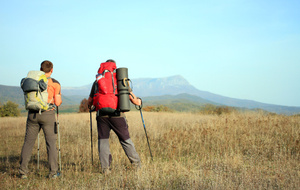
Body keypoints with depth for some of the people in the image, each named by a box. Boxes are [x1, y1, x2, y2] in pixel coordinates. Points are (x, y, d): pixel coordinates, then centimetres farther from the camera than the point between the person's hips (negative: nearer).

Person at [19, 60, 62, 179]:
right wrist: (59, 97, 18)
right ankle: (53, 172, 0)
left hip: (32, 114, 3)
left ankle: (23, 171, 8)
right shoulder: (55, 83, -1)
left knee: (28, 141, 8)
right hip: (47, 114, -3)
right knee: (51, 142, 2)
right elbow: (57, 103, -2)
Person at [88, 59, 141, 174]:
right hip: (117, 115, -1)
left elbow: (90, 101, 15)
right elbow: (132, 97, 4)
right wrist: (138, 102, 25)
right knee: (125, 139, 10)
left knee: (103, 140, 9)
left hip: (101, 114, 1)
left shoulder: (97, 81, 11)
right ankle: (136, 164, 17)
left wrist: (90, 106, 37)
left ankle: (105, 168, 4)